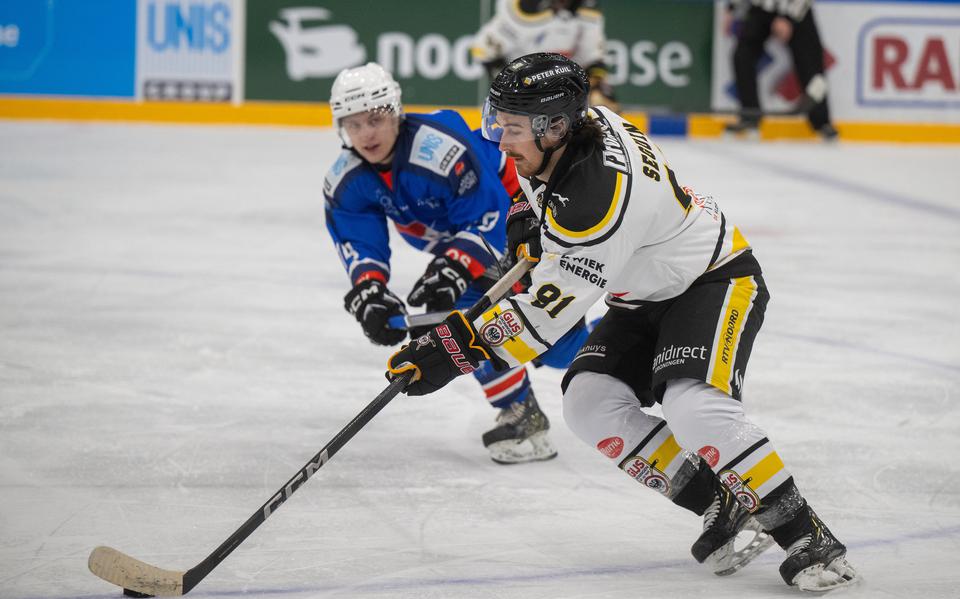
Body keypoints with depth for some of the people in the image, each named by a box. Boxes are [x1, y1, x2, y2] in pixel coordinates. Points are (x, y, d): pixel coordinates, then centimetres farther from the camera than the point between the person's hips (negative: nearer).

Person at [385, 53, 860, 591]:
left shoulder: (599, 194, -36)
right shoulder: (573, 121, -10)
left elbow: (549, 310, -32)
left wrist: (457, 350, -31)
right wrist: (528, 215, 7)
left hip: (717, 280, -10)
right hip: (646, 296, 10)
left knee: (694, 406, -32)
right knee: (590, 402, -10)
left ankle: (809, 540, -21)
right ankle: (722, 508, -7)